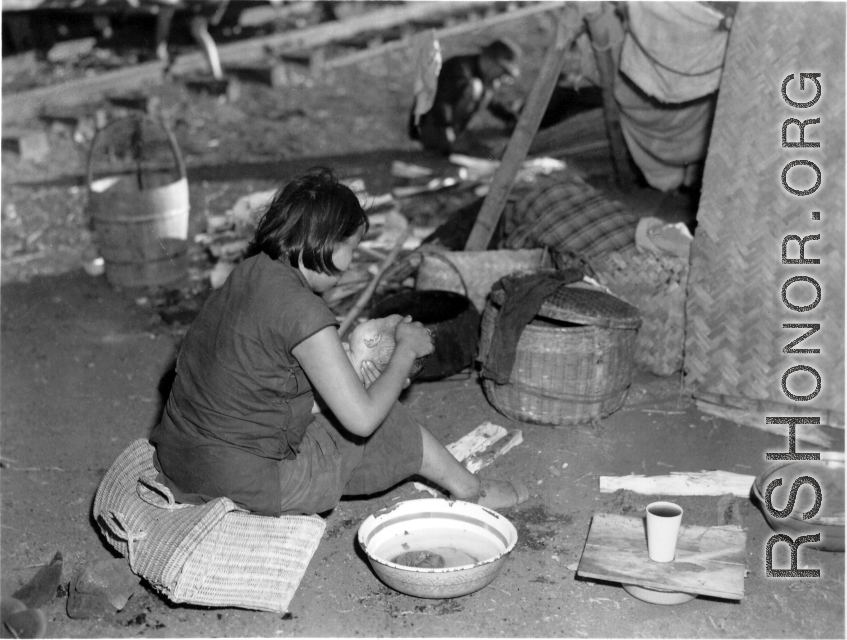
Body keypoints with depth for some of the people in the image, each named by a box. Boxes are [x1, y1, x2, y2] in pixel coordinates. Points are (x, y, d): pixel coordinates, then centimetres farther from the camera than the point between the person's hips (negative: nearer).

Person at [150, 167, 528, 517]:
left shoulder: (249, 273, 2)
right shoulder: (301, 310, -23)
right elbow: (362, 419, -18)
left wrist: (356, 374, 9)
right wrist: (407, 349, -3)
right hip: (245, 483, -8)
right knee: (387, 426, 9)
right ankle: (469, 491, 29)